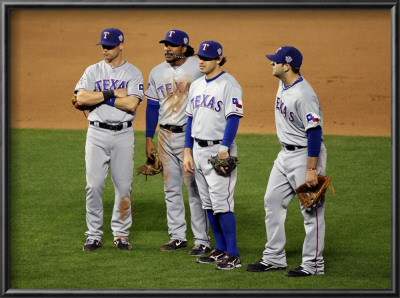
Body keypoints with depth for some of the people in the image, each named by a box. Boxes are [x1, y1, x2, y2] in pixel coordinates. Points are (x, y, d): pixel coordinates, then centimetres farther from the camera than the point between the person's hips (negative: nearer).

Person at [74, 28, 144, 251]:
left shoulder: (133, 73, 2)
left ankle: (121, 234, 12)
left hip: (123, 134, -1)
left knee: (124, 185, 1)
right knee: (94, 185, -2)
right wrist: (113, 93, -14)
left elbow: (132, 103, -13)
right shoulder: (93, 71, 7)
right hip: (97, 133, 1)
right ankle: (94, 235, 6)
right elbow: (81, 98, -10)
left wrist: (99, 96, -10)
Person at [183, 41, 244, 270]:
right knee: (208, 204, 11)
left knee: (222, 203, -11)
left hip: (219, 150, -8)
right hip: (199, 151, 8)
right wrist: (188, 152, 10)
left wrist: (224, 151, -22)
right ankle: (220, 249, 19)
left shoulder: (229, 85, -9)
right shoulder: (197, 85, 14)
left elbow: (233, 119, -15)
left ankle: (233, 255, -8)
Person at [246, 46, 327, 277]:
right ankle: (275, 258, 21)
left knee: (311, 210, -2)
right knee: (273, 201, 13)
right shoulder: (284, 85, 5)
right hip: (286, 154, 11)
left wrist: (311, 170, -27)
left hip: (306, 154, -10)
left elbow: (314, 131, -26)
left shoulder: (304, 96, -25)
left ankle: (313, 264, 4)